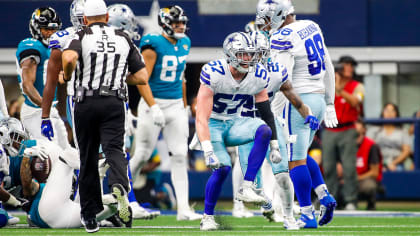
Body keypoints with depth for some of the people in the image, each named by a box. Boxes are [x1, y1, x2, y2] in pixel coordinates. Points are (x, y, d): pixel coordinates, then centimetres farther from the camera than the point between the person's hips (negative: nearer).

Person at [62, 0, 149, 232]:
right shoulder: (123, 39, 11)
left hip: (86, 103, -1)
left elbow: (69, 58, -22)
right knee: (114, 150, -9)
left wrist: (67, 75, -1)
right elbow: (142, 77, 10)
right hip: (114, 104, 1)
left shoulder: (82, 36, 1)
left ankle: (90, 216, 14)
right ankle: (119, 185, -43)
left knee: (88, 160, 9)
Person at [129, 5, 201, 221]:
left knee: (179, 156, -2)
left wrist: (184, 106, 22)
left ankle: (183, 209, -5)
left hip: (176, 105, 6)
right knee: (142, 155, 1)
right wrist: (153, 108, -24)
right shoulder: (154, 45, -13)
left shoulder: (184, 44, 9)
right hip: (154, 104, -6)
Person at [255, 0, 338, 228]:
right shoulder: (311, 28, 9)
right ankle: (324, 196, 8)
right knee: (299, 155, 21)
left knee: (296, 160, -1)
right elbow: (328, 68, 17)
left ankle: (308, 215, 0)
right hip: (319, 98, 9)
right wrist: (329, 103, 24)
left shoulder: (283, 39, -16)